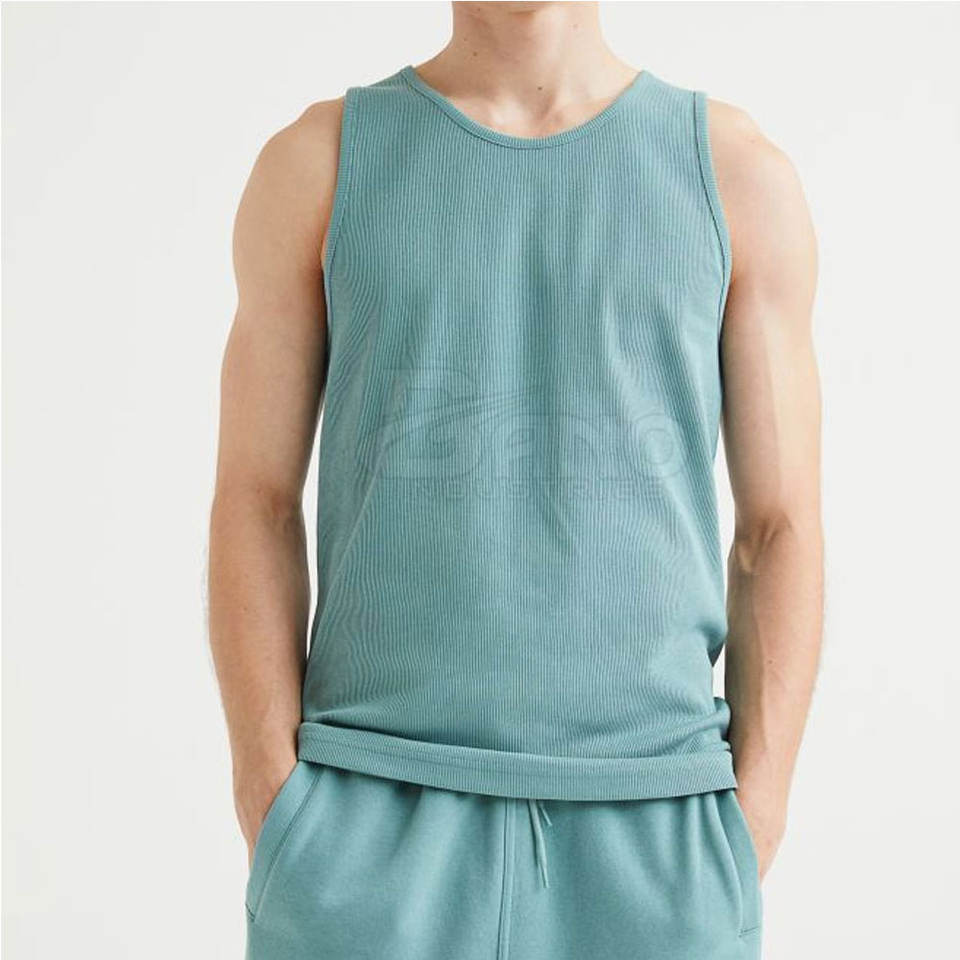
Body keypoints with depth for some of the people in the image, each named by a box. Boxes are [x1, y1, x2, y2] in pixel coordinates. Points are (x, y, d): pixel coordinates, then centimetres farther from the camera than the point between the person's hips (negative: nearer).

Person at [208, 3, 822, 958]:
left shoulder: (738, 171, 6)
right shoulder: (317, 160, 5)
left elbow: (780, 533, 4)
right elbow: (254, 513, 2)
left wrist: (747, 846, -5)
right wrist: (276, 830, -9)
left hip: (646, 837, 1)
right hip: (378, 825, 0)